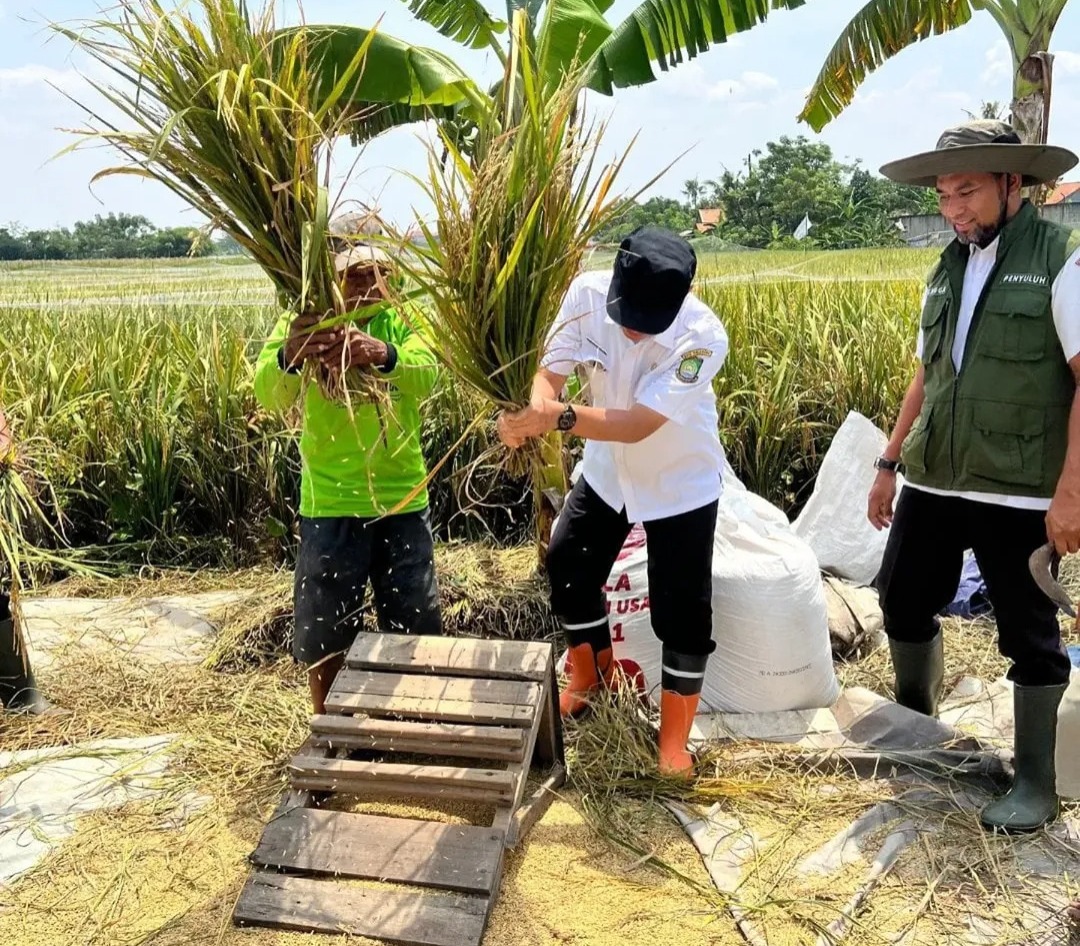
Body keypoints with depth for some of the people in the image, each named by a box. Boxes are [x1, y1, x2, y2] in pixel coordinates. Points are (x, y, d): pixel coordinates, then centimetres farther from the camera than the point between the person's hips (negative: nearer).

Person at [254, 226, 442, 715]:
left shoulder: (402, 319, -1)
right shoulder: (302, 321, -5)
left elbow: (428, 374, -22)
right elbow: (269, 395, -22)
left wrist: (383, 354, -44)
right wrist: (288, 356, -45)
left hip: (402, 500, 1)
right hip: (329, 505, -1)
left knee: (413, 631, 14)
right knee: (324, 635, 11)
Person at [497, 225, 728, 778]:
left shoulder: (702, 336, -34)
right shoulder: (587, 293, -22)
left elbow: (638, 424, -38)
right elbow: (550, 370, -23)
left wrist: (561, 418, -53)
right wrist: (532, 407, -46)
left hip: (680, 483, -4)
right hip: (607, 469, 5)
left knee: (681, 606, -1)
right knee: (567, 566, 13)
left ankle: (675, 733, 20)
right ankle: (591, 674, 39)